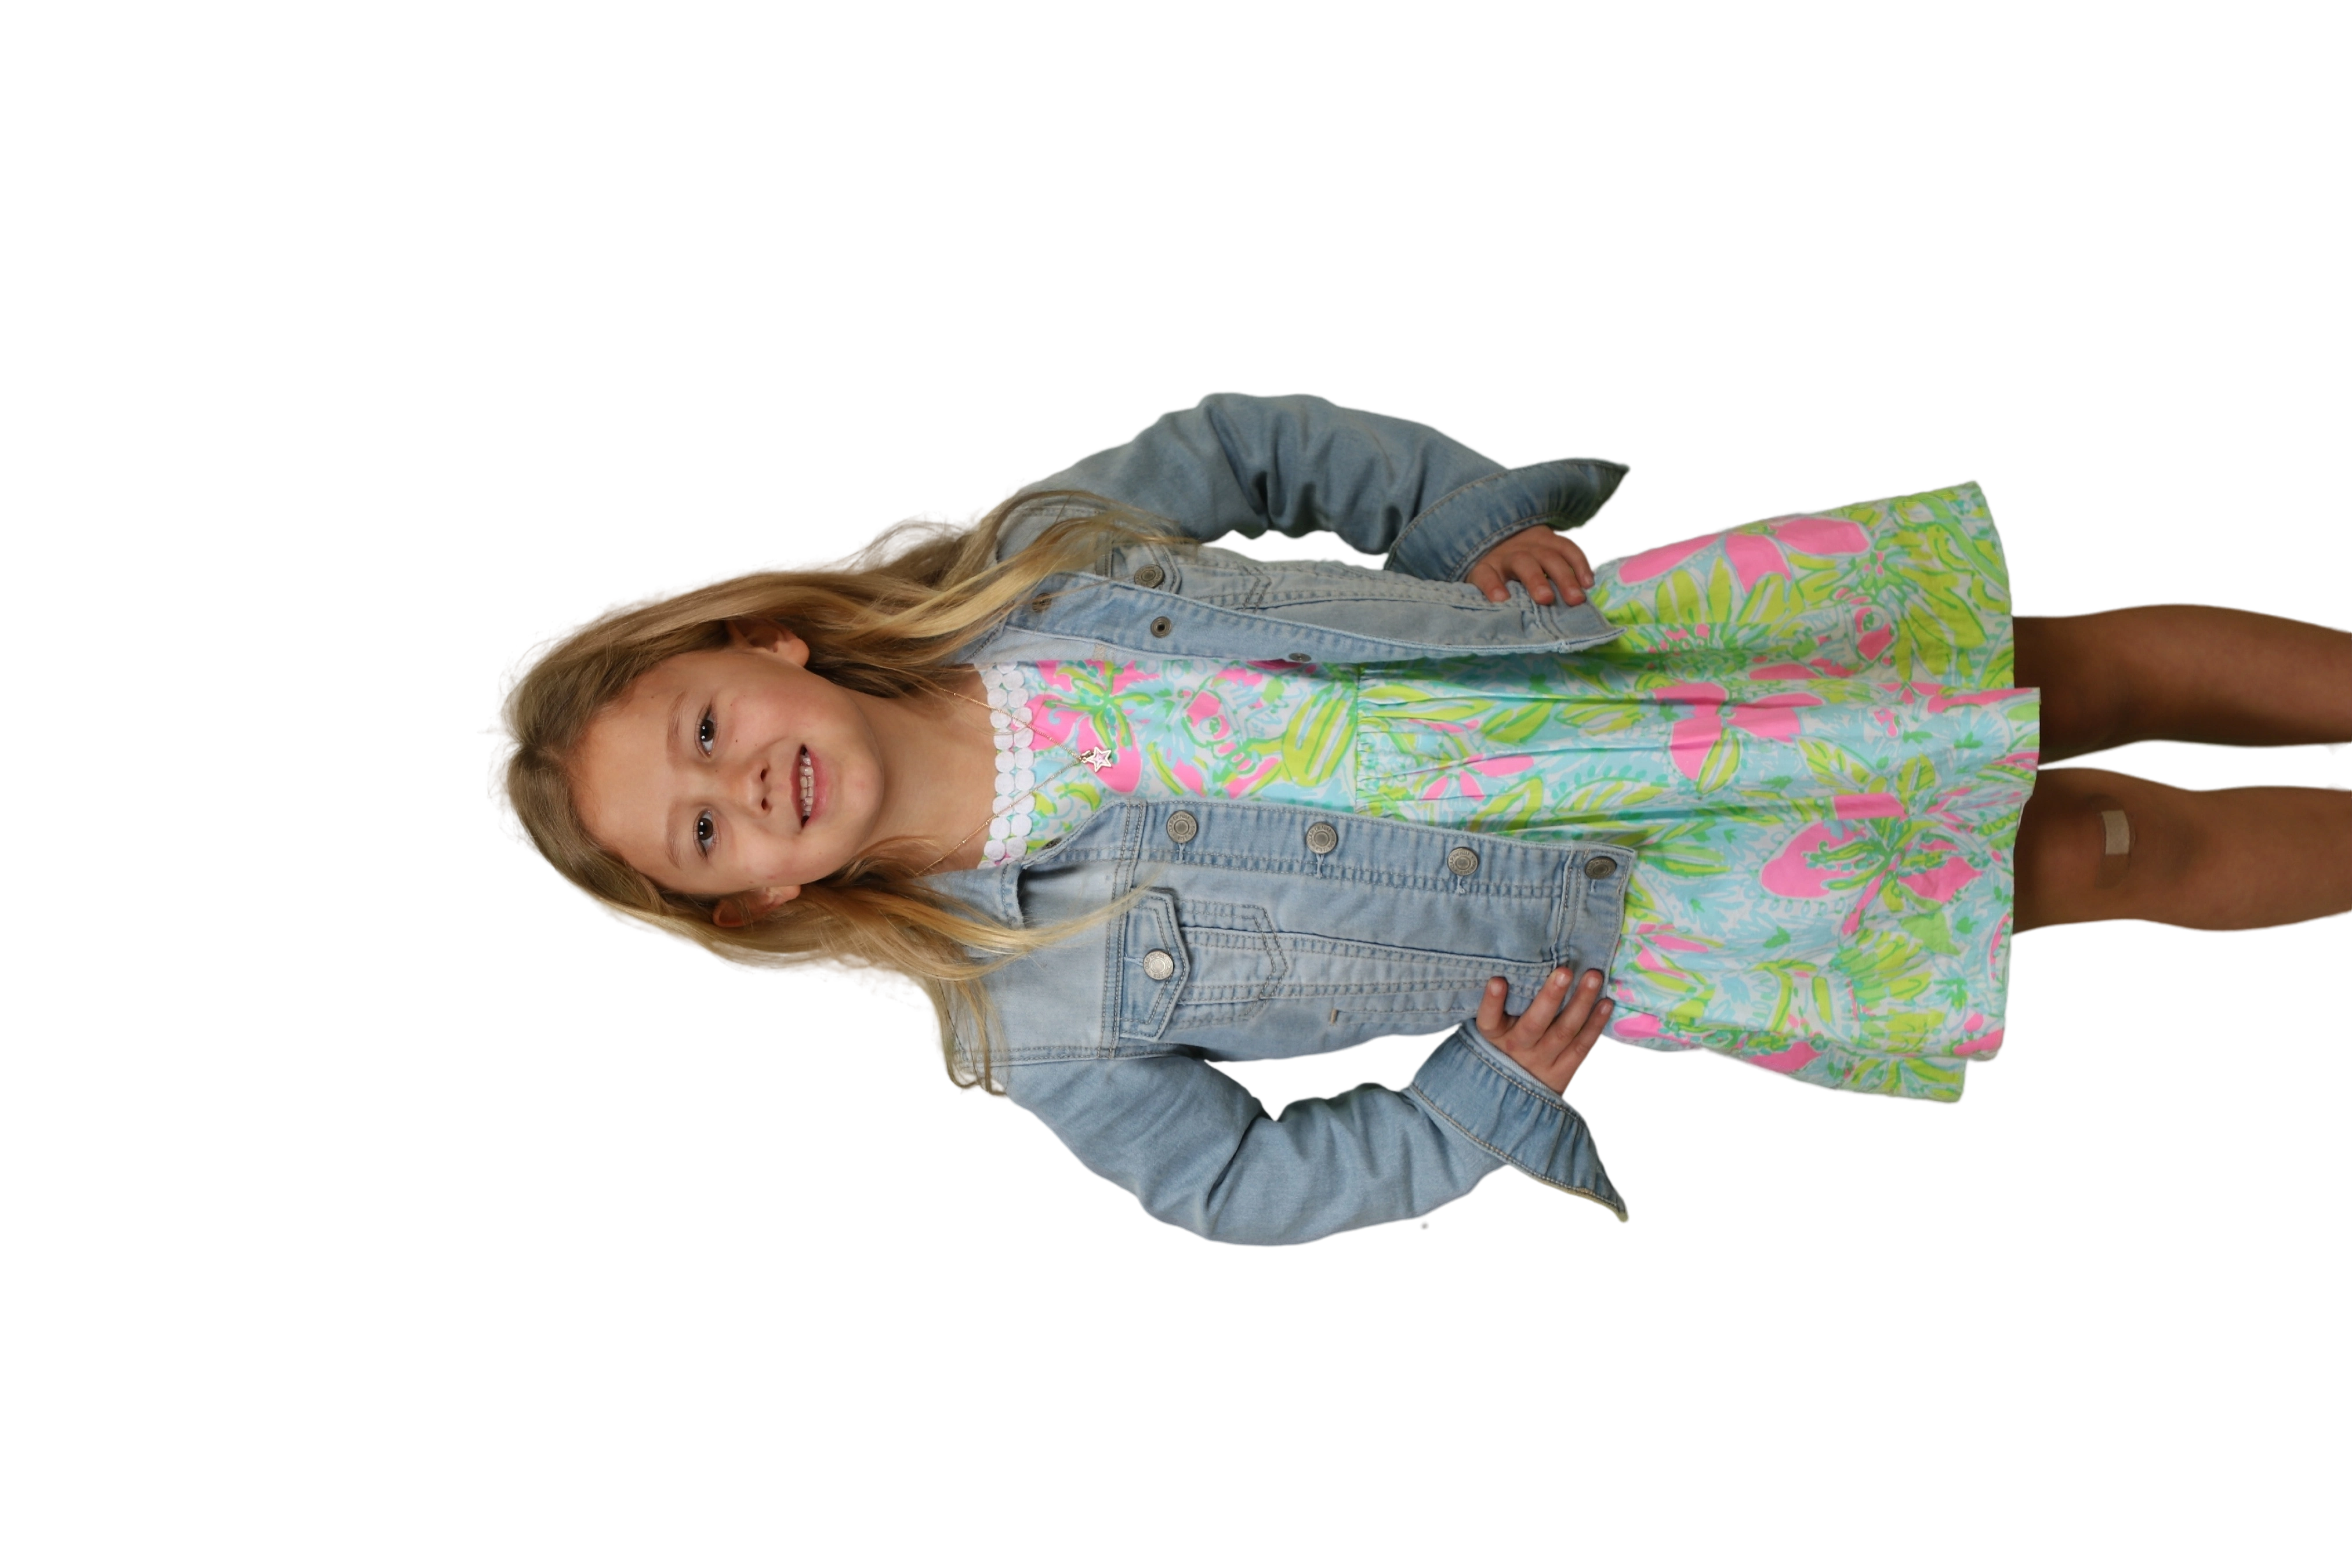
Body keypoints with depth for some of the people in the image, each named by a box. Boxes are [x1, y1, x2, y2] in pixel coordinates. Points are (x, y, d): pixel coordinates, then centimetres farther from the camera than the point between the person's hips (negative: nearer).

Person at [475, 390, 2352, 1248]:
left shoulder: (1030, 550, -8)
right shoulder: (1030, 1011, -12)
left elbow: (1253, 439, 5)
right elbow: (1236, 1185, -4)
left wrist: (1487, 518, -9)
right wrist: (1483, 1101, -16)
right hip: (1620, 933, -3)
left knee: (2094, 661, 4)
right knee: (2108, 852, -3)